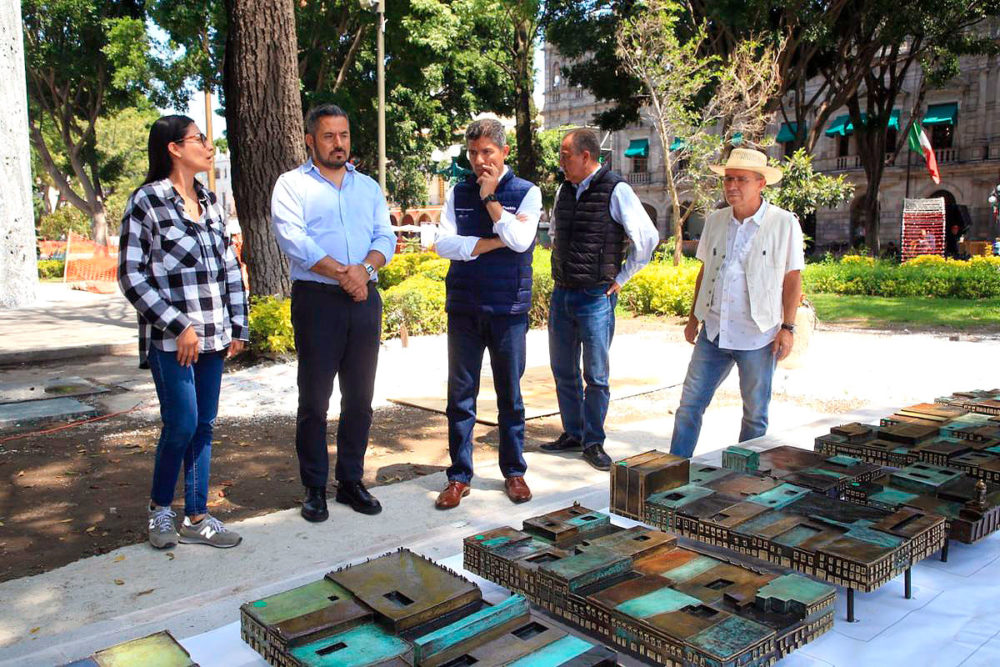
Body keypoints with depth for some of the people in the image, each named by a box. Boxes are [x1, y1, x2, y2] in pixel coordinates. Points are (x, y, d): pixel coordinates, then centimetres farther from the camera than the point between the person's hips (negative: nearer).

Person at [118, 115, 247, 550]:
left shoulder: (209, 201, 12)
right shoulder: (146, 201, -6)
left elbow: (230, 266, 15)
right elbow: (131, 277, -8)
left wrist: (237, 326, 9)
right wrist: (178, 326, -13)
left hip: (212, 335, 6)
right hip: (171, 339, -6)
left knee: (204, 425, 8)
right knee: (182, 424, -6)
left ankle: (196, 517, 19)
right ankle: (160, 507, 19)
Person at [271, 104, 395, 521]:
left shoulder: (369, 186, 17)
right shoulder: (292, 184, 4)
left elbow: (385, 237, 7)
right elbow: (293, 240, -10)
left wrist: (365, 268, -13)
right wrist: (342, 273, -15)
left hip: (364, 299, 4)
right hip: (316, 299, -4)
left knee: (359, 398, 8)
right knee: (314, 399, 1)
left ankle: (351, 481, 21)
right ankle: (314, 489, 13)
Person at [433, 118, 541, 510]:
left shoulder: (526, 193, 1)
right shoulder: (458, 193, 7)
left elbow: (521, 241, -16)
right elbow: (444, 244, -6)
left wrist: (490, 199, -9)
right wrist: (496, 241, -11)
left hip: (508, 309, -1)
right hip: (463, 308, 2)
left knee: (510, 394, 8)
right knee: (460, 394, 5)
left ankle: (514, 472, 22)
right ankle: (459, 475, 15)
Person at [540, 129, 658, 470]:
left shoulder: (616, 191, -11)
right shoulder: (564, 191, 9)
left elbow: (648, 237, -8)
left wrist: (620, 278, -3)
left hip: (595, 298, -6)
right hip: (561, 294, 6)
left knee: (596, 375, 2)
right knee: (563, 371, 13)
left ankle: (593, 442, 14)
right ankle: (572, 434, 27)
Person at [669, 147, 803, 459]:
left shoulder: (784, 224, -6)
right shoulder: (715, 221, 7)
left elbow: (792, 278, -4)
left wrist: (788, 327, -8)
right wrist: (694, 318, 15)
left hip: (758, 336, -4)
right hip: (714, 331, 4)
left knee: (755, 413, 10)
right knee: (690, 403, 4)